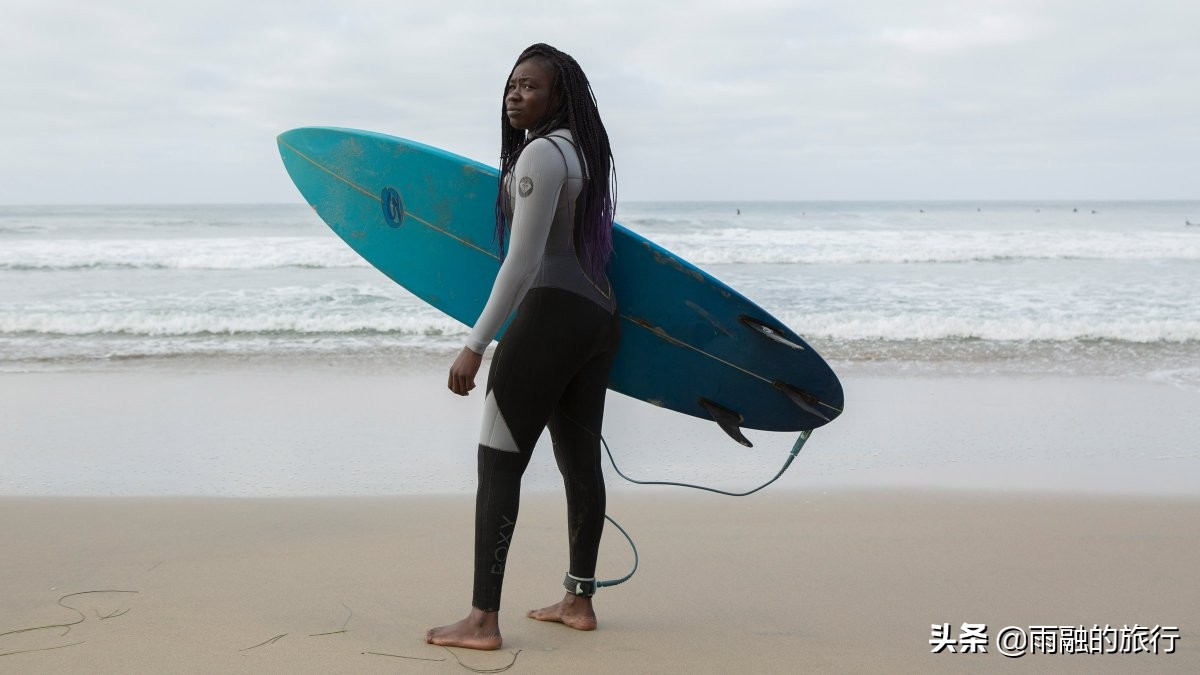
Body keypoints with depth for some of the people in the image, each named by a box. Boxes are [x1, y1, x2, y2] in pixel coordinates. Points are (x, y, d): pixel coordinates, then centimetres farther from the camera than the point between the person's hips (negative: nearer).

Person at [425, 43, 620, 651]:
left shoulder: (540, 153, -13)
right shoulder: (582, 149, 16)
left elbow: (522, 262, -19)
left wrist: (476, 344, -20)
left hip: (553, 311, -10)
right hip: (599, 315, 10)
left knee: (498, 462, -7)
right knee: (580, 460, 14)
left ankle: (483, 620, -8)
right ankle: (579, 601, 24)